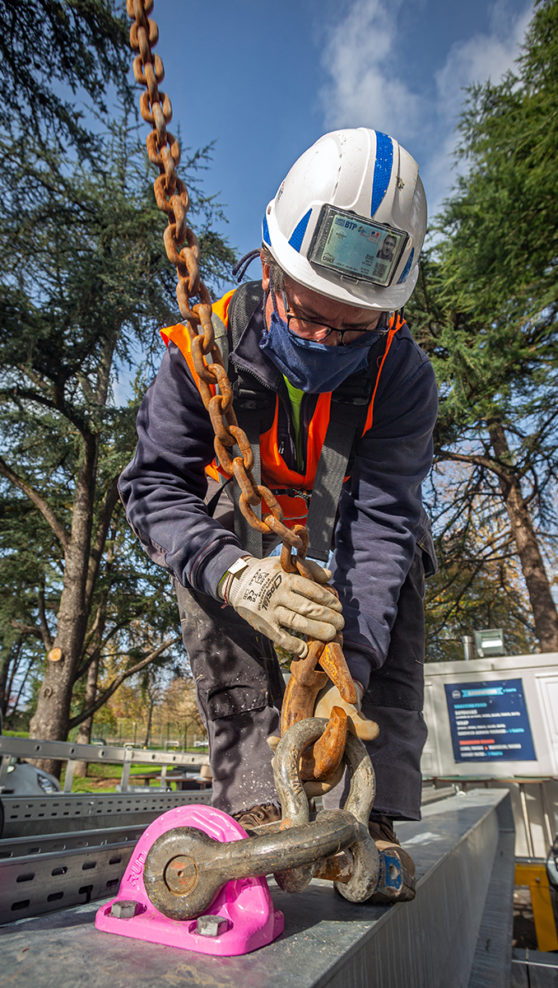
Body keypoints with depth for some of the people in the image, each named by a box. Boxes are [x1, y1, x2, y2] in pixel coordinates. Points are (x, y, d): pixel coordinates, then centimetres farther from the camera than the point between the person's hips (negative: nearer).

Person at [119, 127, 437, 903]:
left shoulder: (402, 373, -27)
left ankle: (372, 815, -15)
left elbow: (381, 517, -33)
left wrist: (348, 666, -45)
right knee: (204, 570, -28)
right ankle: (256, 804, -22)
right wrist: (234, 574, -50)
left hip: (343, 511, 1)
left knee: (394, 566, -23)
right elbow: (154, 482, -31)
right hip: (247, 524, 0)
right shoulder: (204, 349, -28)